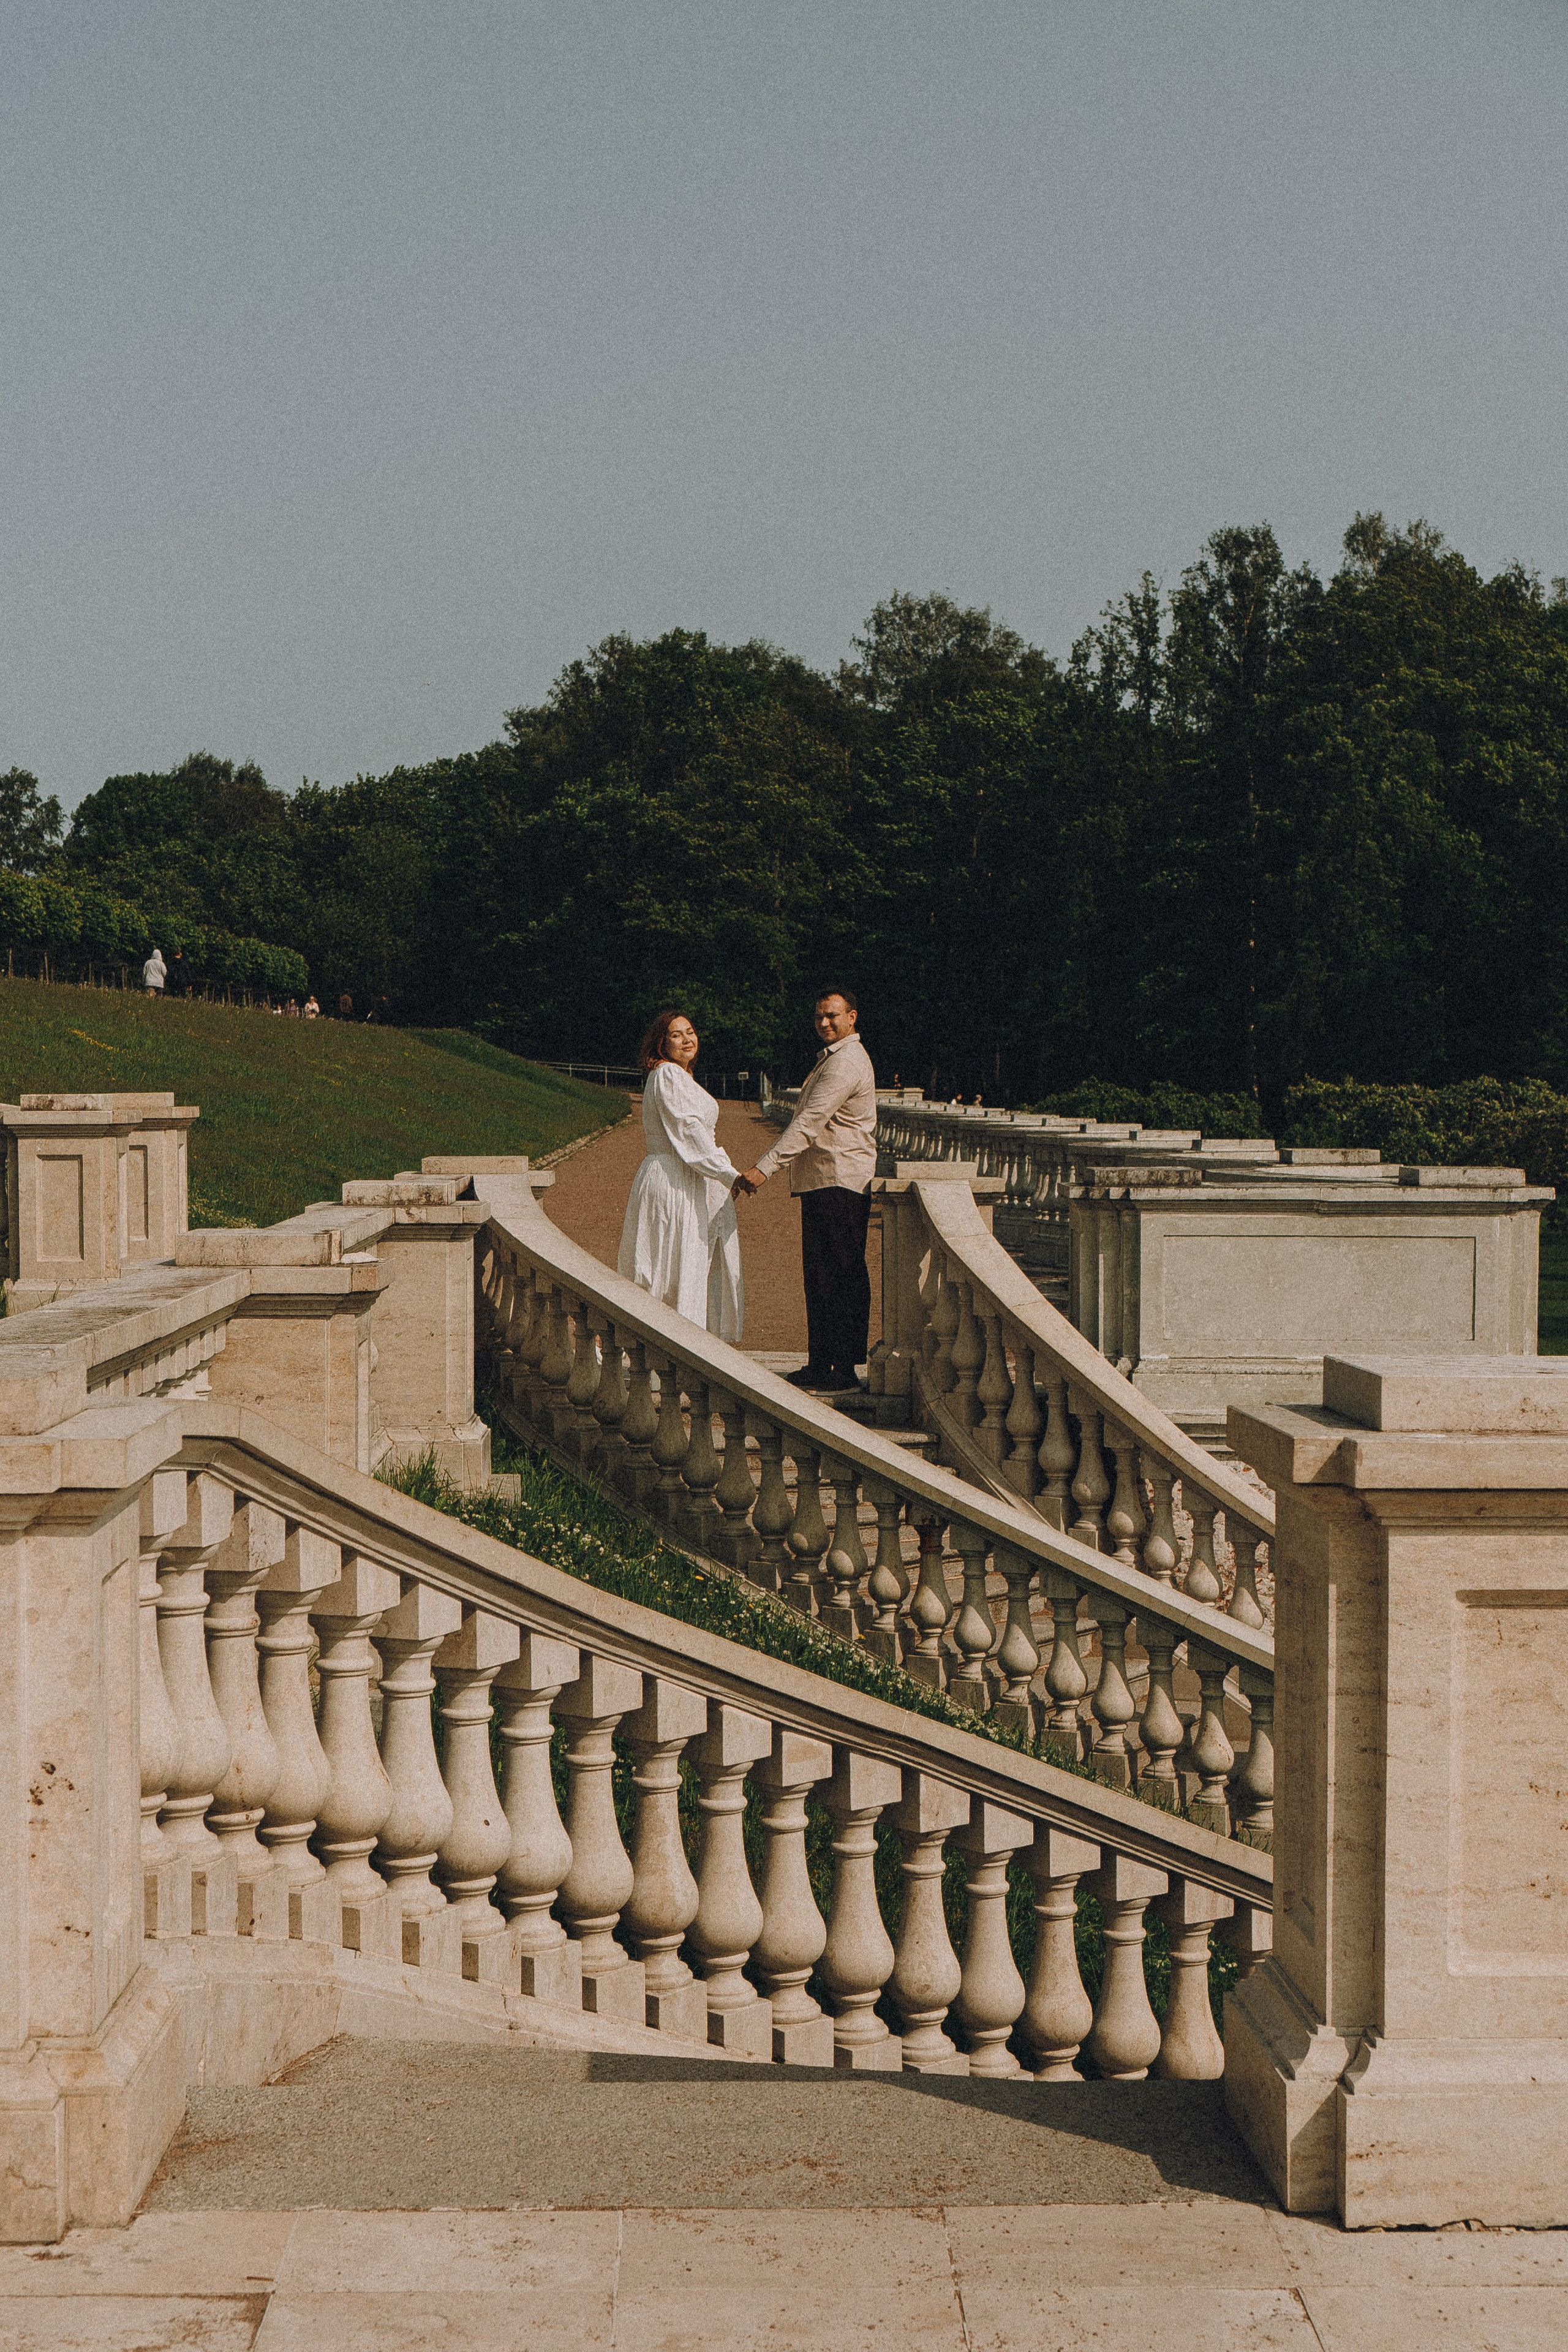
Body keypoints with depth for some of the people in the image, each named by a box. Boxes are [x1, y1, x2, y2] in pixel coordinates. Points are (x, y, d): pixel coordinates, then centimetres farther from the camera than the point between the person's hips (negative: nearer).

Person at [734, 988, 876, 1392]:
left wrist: (765, 1167, -29)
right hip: (822, 1182, 11)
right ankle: (821, 1364, 14)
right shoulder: (835, 1057, 21)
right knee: (818, 1275, 11)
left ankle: (844, 1369, -7)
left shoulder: (845, 1064, -14)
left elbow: (808, 1124, -23)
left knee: (840, 1276, -9)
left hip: (837, 1184, -11)